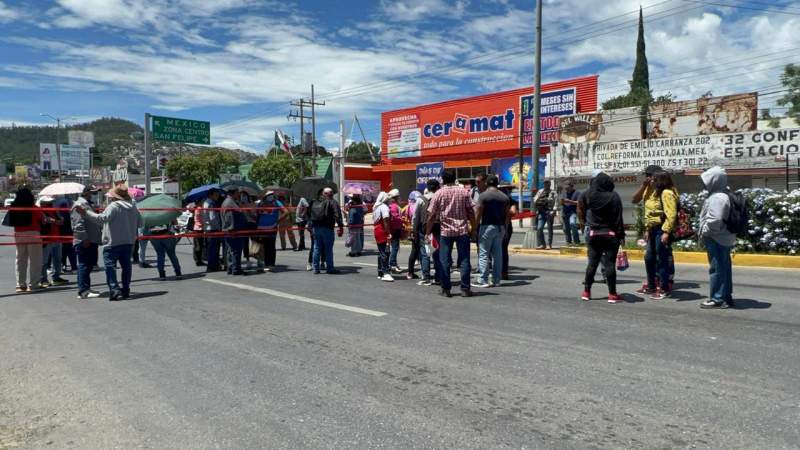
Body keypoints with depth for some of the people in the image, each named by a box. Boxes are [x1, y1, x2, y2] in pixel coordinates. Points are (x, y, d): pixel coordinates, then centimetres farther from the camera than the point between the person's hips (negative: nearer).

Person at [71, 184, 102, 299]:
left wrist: (98, 237, 26)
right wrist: (85, 239, -22)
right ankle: (83, 291, -8)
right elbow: (78, 224, -19)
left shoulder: (89, 204, 22)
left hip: (92, 241, 10)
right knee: (84, 265, -9)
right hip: (84, 242, -10)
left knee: (89, 265, 14)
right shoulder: (79, 205, -11)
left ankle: (86, 288, 22)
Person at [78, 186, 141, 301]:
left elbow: (102, 218, -25)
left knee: (110, 265, -2)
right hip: (129, 242, 7)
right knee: (126, 265, 13)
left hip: (113, 243, -7)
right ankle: (126, 290, 17)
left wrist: (86, 213, -24)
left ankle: (114, 290, -11)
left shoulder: (113, 206, -13)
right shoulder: (133, 207, 8)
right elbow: (140, 223, 14)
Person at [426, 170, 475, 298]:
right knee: (464, 260, 5)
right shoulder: (464, 192, 2)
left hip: (446, 231, -1)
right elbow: (471, 211, 1)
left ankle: (446, 289, 8)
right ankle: (465, 289, 5)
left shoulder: (438, 194, -1)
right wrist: (474, 228, 10)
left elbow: (431, 215, -1)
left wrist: (428, 231, 7)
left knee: (444, 261, 6)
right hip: (463, 230, 1)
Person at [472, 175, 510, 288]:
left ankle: (483, 280, -2)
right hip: (500, 227, 5)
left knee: (483, 254, -1)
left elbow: (478, 214, -10)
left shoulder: (483, 196, -7)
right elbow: (508, 214, 10)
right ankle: (496, 280, 12)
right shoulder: (505, 197, 9)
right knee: (498, 254, 9)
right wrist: (504, 227, 16)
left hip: (487, 226, -5)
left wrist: (475, 228, -4)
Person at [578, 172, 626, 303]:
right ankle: (612, 294, 4)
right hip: (611, 235, -2)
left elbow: (581, 211, -2)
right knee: (610, 263, 1)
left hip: (594, 234, 2)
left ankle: (586, 292, 15)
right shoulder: (614, 197, -11)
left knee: (592, 263, 11)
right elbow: (618, 218, -9)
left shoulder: (588, 195, -5)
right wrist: (621, 235, -4)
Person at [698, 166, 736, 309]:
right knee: (724, 268, 14)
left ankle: (717, 299, 4)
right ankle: (726, 297, 22)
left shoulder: (717, 197, -19)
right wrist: (704, 232, 13)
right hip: (723, 239, 10)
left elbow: (714, 220, -29)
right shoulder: (722, 195, 14)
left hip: (716, 240, -10)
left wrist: (704, 232, -15)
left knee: (716, 268, -3)